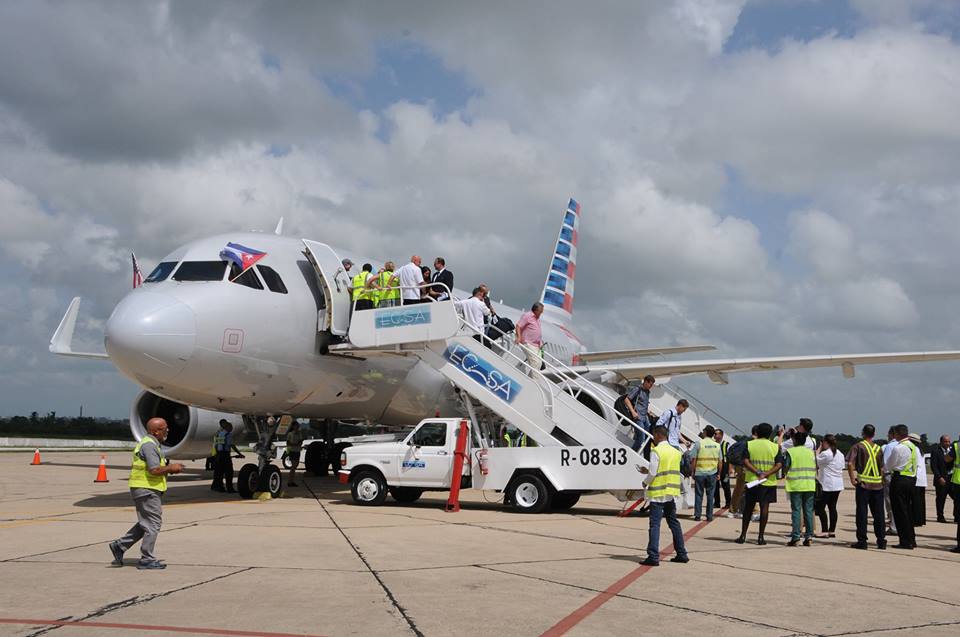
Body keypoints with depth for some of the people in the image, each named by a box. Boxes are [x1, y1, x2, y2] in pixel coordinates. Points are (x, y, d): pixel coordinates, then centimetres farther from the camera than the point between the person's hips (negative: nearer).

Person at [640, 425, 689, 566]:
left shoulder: (656, 451, -13)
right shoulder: (675, 452, 10)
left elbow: (652, 473, -16)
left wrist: (645, 482, 4)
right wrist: (649, 470, 21)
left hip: (658, 493, -7)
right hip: (671, 494, 7)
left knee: (655, 524, -6)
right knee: (674, 523, 16)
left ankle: (653, 557, -11)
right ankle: (681, 554, 20)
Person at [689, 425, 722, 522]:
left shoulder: (699, 443, -6)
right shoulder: (717, 445, 3)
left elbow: (694, 460, -7)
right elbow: (719, 461, 5)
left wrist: (693, 472, 1)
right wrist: (719, 474, 14)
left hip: (700, 473, -2)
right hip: (712, 473, 2)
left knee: (698, 495, 6)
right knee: (710, 495, 8)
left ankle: (697, 515, 8)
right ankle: (709, 516, 9)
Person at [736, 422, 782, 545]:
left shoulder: (749, 445, -1)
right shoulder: (775, 447, -1)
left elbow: (745, 462, -13)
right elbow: (779, 465, -11)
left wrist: (758, 473, -17)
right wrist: (766, 474, -18)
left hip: (752, 480, 1)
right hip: (769, 482, -1)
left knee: (748, 508, 10)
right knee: (764, 508, 3)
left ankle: (743, 536, 10)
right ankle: (760, 537, 2)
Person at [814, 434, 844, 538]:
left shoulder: (825, 454, -15)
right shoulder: (840, 454, 11)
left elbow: (815, 461, -3)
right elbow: (842, 467, 16)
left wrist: (819, 448, 3)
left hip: (827, 485, -8)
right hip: (838, 485, 8)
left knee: (820, 507, -3)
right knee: (832, 507, 10)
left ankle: (824, 531, -6)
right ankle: (832, 531, 11)